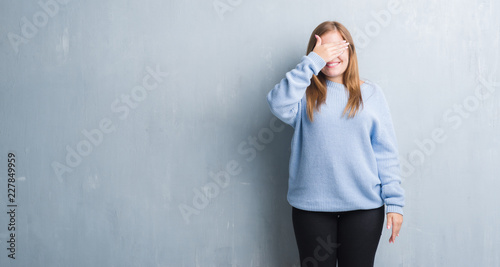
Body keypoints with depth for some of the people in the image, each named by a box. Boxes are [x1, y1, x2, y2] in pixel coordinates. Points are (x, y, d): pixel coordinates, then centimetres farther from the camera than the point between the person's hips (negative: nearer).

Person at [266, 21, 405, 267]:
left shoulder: (371, 94, 5)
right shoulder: (305, 94, 2)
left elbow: (386, 152, 3)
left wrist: (394, 202, -2)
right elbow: (279, 105, -21)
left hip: (364, 206, 1)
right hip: (312, 206, -1)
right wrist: (313, 61, -18)